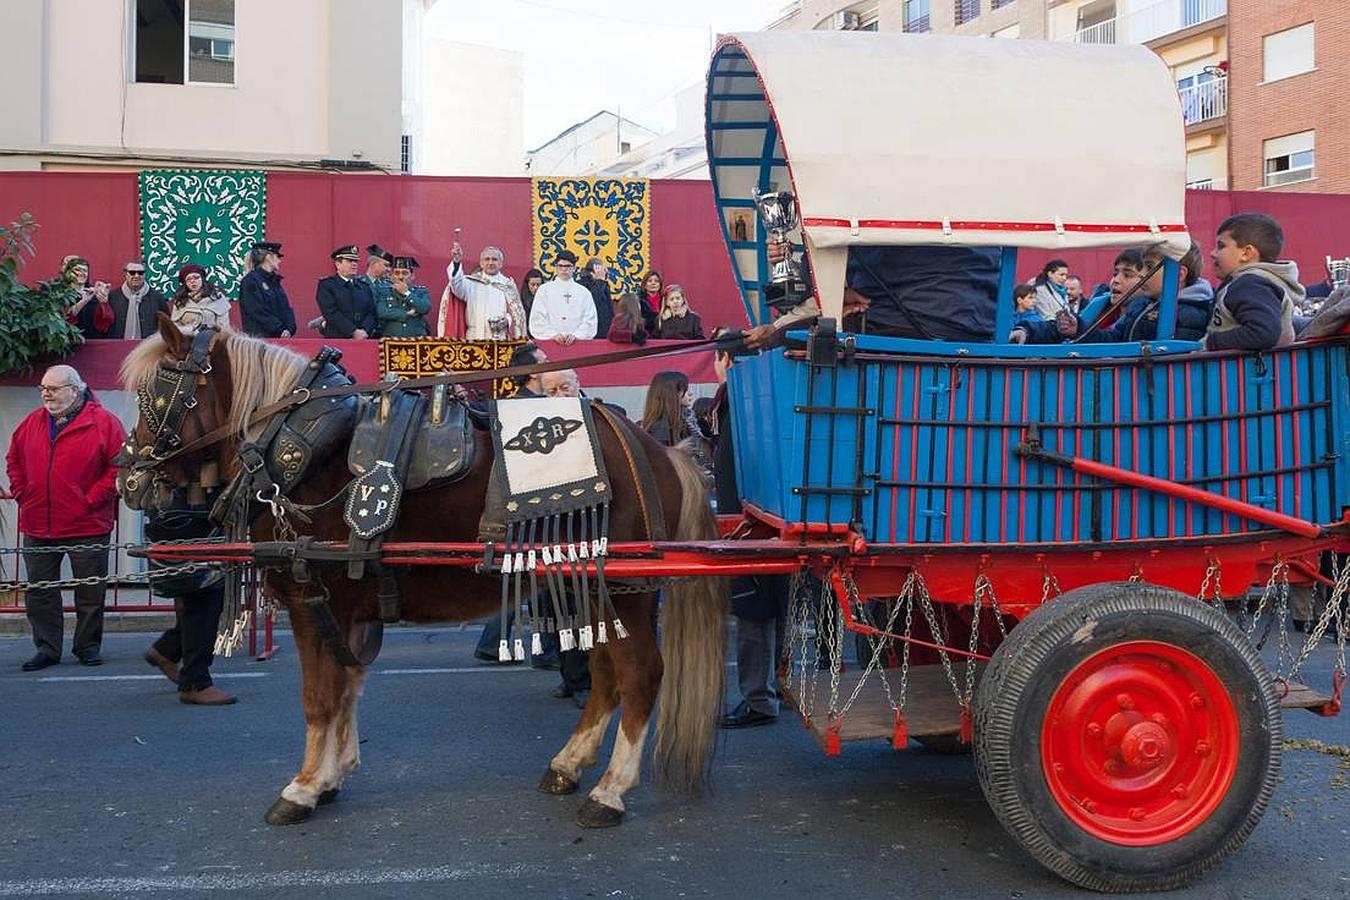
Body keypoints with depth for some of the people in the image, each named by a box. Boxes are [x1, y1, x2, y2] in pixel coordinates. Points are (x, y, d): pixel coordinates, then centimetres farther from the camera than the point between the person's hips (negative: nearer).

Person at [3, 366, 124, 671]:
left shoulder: (103, 422, -8)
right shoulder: (32, 422, 8)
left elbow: (120, 464, -10)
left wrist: (92, 500, -13)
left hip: (87, 526, -4)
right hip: (37, 526, 4)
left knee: (90, 592, 5)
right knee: (40, 590, 8)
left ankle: (88, 646, 19)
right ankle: (47, 648, 18)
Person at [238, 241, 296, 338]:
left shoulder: (275, 280, 17)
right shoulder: (250, 281, -6)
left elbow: (286, 308, 14)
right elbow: (258, 312, -14)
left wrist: (289, 329, -4)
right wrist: (281, 331, -16)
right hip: (260, 337, -7)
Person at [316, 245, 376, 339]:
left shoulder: (364, 287, 18)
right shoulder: (325, 285, 4)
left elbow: (371, 312, 10)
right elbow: (332, 313, -7)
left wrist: (365, 331, -9)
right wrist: (354, 332, -14)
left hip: (363, 340, 4)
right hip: (336, 340, -3)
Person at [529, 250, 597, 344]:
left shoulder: (584, 292, 14)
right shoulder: (544, 290, 12)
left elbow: (589, 321, 6)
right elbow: (537, 320, 4)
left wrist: (576, 335, -10)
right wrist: (553, 335, -10)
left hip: (577, 342, 1)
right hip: (549, 342, -1)